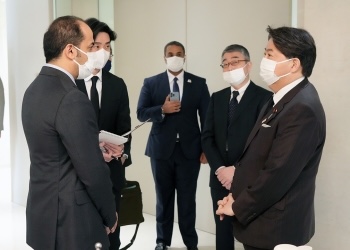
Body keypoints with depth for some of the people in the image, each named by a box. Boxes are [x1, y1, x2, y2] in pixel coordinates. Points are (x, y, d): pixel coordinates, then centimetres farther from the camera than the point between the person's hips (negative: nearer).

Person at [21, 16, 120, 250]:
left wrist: (94, 148, 10)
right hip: (71, 221, -9)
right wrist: (110, 215, -7)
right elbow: (92, 171, -20)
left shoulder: (36, 88, 5)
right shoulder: (72, 99, -24)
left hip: (44, 212, 9)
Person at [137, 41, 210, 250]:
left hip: (189, 149, 0)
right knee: (164, 197, 12)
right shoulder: (151, 83, 4)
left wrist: (206, 148, -1)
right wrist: (162, 110, -18)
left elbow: (206, 117, 3)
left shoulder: (199, 83, 4)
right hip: (162, 149, 1)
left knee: (187, 199, 4)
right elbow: (141, 113, -1)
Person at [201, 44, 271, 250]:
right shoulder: (217, 98, 11)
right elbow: (208, 137, 6)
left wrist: (237, 170, -16)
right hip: (220, 178, 5)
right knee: (223, 232, 13)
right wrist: (220, 169, -9)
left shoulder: (264, 97, -6)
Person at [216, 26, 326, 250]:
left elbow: (277, 174, -26)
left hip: (274, 226, -9)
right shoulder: (284, 99, 8)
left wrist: (238, 207, -14)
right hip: (262, 219, 9)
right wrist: (237, 195, 3)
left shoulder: (302, 108, -24)